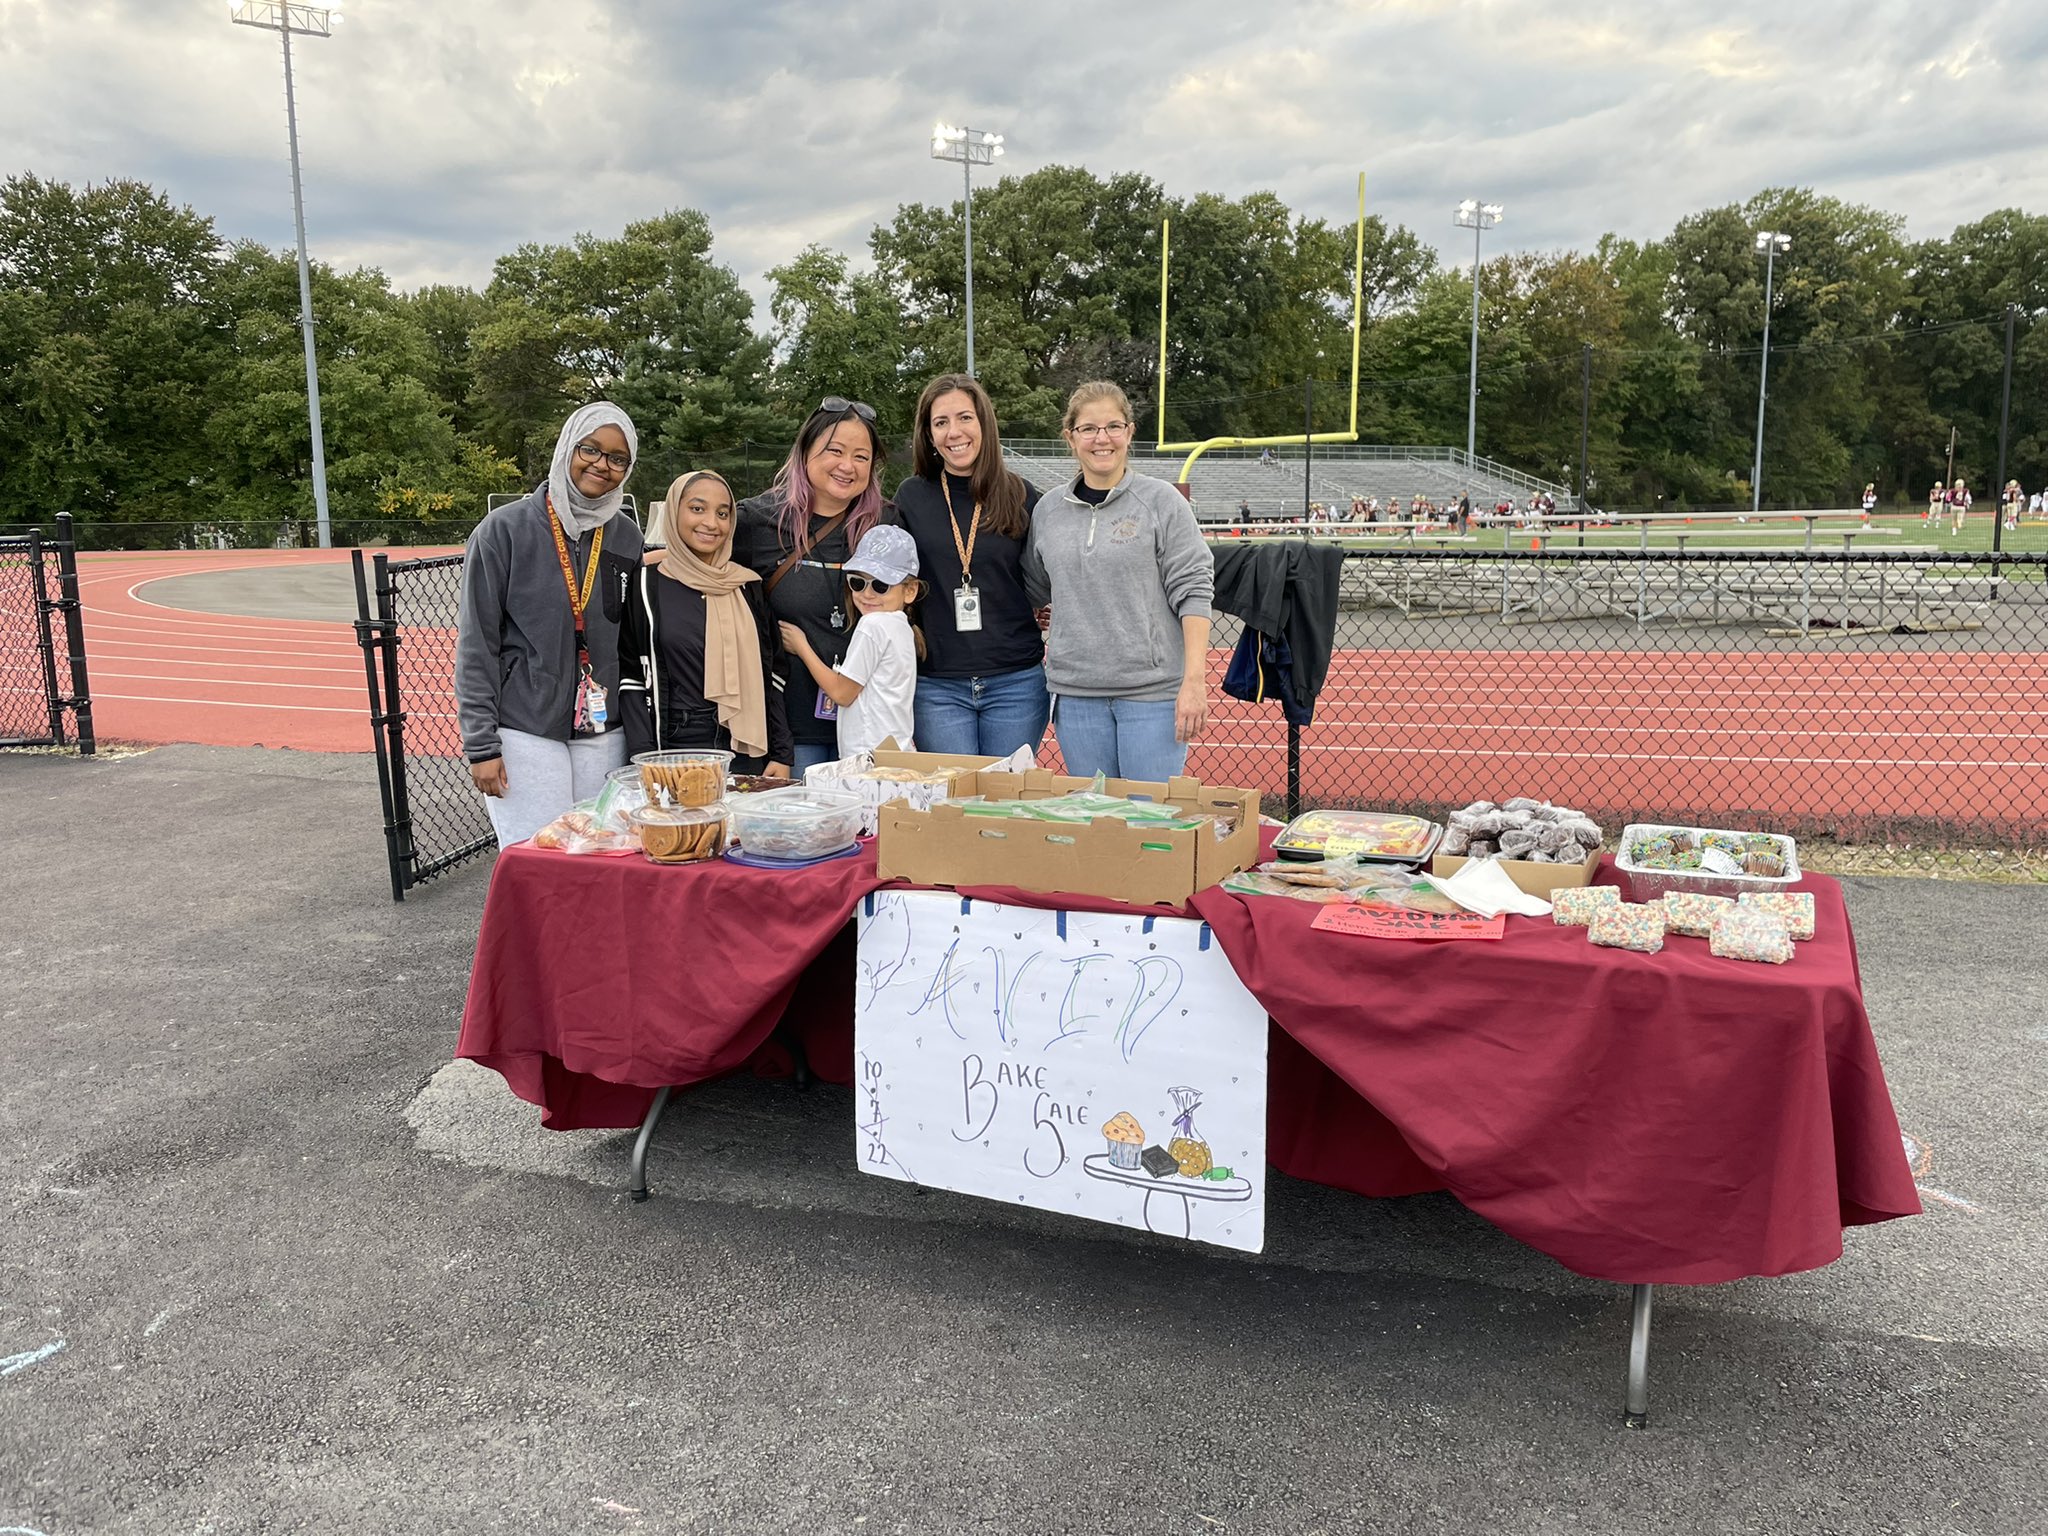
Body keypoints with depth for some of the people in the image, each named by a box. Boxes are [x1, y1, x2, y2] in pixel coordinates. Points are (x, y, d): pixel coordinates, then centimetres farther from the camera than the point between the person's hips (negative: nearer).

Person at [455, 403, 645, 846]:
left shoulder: (627, 538, 6)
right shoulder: (505, 530, -6)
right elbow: (475, 646, -5)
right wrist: (481, 745, -8)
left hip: (603, 734, 4)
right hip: (524, 732, -4)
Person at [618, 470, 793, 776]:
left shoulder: (749, 586, 8)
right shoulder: (645, 585, 0)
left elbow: (770, 673, 9)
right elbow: (629, 676, -3)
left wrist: (781, 754, 3)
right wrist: (645, 759, -12)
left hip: (747, 753, 3)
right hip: (673, 749, -2)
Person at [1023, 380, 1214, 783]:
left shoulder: (1161, 501, -2)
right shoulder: (1049, 508, 9)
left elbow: (1192, 592, -6)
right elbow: (1033, 590, 20)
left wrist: (1194, 680, -12)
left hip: (1153, 689, -4)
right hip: (1075, 692, 4)